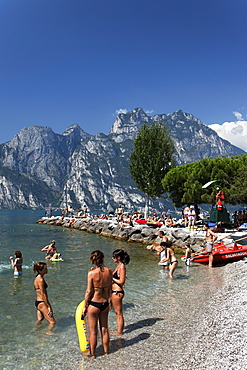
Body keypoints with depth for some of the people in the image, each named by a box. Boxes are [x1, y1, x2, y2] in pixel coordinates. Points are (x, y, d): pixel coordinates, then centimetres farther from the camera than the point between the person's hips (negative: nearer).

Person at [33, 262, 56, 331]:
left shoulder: (37, 277, 9)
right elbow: (43, 294, -20)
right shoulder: (40, 279, -21)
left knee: (40, 319, 28)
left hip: (38, 302, 10)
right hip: (41, 303, -10)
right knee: (52, 322, -8)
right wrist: (49, 306, -15)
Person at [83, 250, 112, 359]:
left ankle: (92, 354, 27)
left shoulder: (92, 273, -19)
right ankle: (106, 351, 36)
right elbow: (110, 289, 3)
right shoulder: (109, 271, -7)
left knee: (93, 332, 13)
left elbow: (89, 291, -14)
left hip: (94, 304, -4)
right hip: (105, 304, 4)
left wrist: (85, 306, -2)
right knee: (104, 329, 20)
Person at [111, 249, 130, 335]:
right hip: (114, 291, 9)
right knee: (117, 312, 22)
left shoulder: (122, 267, -20)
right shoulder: (118, 265, 7)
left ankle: (119, 332, 18)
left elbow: (121, 282, -22)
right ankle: (119, 328, 38)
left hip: (117, 292, -9)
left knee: (119, 313, 5)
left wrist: (111, 278, -15)